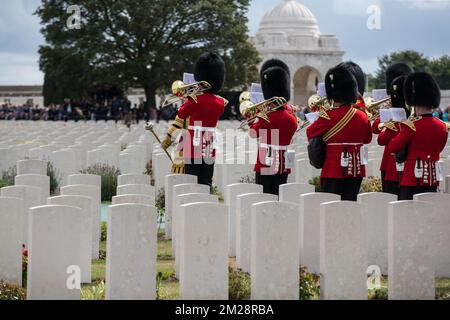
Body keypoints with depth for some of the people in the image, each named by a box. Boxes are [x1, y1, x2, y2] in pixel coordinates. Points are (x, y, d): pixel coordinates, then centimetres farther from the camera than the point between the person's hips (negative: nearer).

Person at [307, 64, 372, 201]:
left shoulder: (328, 117, -13)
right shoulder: (363, 116, 3)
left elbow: (310, 132, 1)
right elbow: (367, 139, 19)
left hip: (334, 171, -5)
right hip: (356, 171, 5)